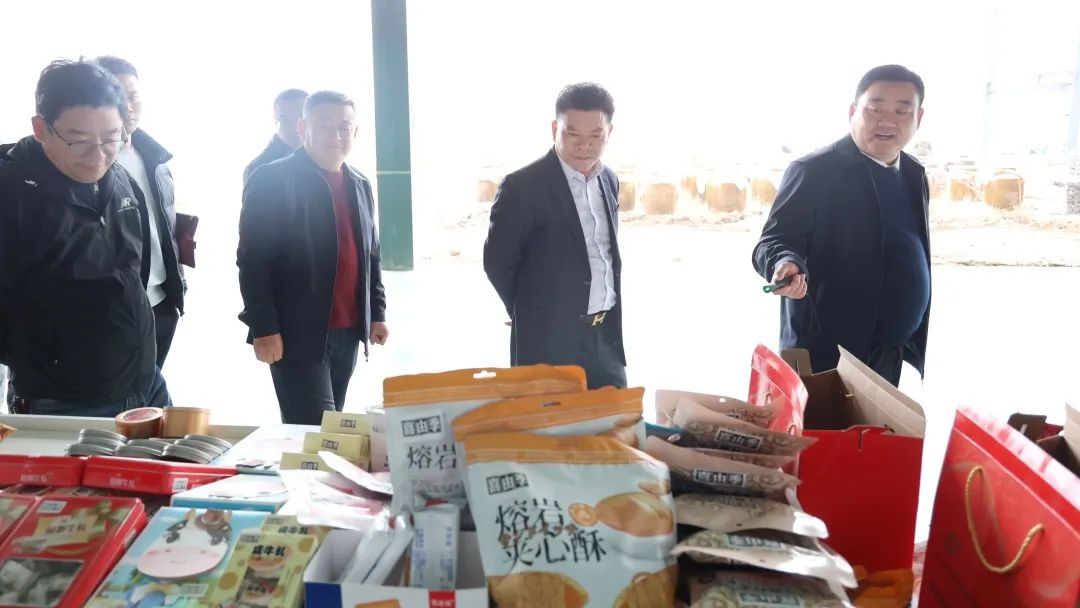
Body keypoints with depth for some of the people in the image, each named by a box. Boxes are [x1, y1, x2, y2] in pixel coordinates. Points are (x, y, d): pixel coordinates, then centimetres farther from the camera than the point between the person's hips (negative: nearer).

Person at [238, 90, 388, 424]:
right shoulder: (271, 180, -7)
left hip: (348, 332, 6)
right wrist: (264, 328, -15)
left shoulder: (361, 186, 13)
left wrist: (377, 313, 12)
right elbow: (252, 261, -11)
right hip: (297, 333, -6)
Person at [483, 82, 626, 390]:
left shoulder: (610, 181, 8)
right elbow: (497, 262, -7)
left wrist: (608, 315, 13)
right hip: (550, 339, -6)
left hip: (607, 335, 6)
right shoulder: (523, 186, -13)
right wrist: (532, 314, 3)